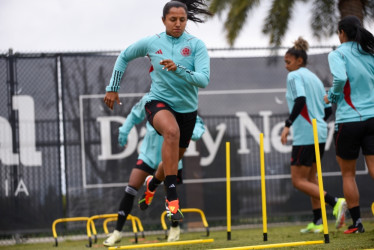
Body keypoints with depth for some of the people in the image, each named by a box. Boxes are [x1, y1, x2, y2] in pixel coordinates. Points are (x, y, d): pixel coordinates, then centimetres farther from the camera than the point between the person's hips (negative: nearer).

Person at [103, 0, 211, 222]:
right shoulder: (151, 42, -4)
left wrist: (177, 69, -35)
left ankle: (153, 184, 56)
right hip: (159, 102, -2)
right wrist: (113, 88, 12)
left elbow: (204, 79, -20)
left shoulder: (196, 45, -8)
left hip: (187, 108, 2)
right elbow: (124, 57, 13)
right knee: (172, 132, -36)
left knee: (176, 157, 18)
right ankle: (172, 198, -38)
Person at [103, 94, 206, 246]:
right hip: (149, 153, 1)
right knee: (131, 188, -10)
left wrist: (195, 133, -26)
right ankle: (117, 232, -4)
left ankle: (175, 228, 38)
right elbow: (135, 115, 17)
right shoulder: (148, 100, -4)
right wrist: (124, 131, 13)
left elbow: (197, 122, -5)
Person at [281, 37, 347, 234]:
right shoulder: (314, 78, 18)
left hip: (305, 135, -9)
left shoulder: (294, 76, -7)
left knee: (298, 181, -5)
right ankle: (317, 222, 13)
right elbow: (328, 110, 17)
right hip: (320, 134, 9)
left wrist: (288, 125, -23)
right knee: (311, 177, 16)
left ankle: (335, 203, -21)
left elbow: (300, 100, -23)